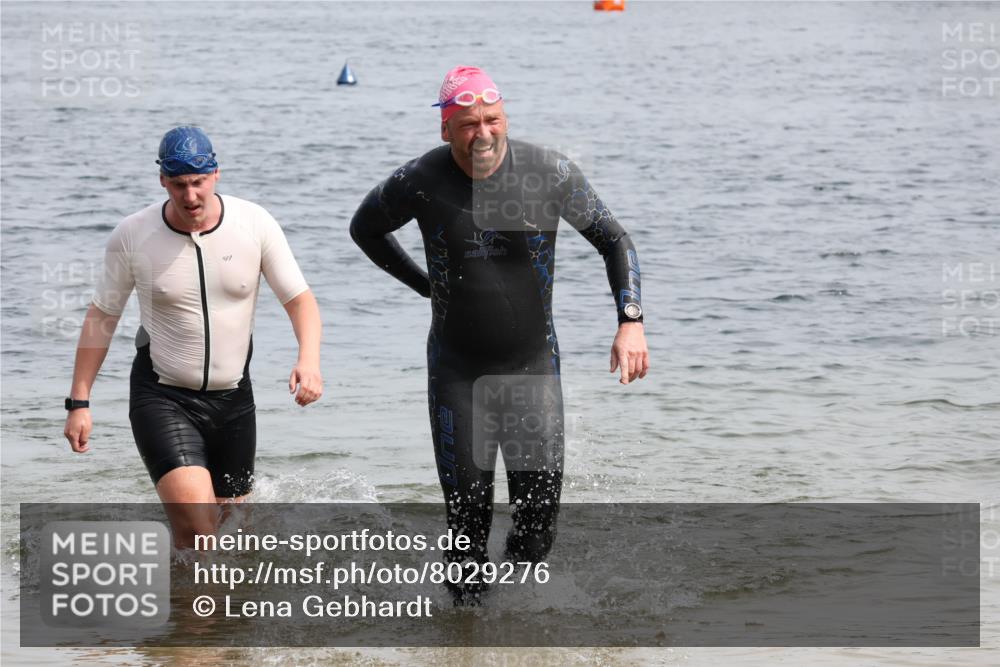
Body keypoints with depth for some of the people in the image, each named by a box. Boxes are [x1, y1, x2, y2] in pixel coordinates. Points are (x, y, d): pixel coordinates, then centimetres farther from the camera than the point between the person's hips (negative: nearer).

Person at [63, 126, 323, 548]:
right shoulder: (132, 236, -9)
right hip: (162, 397, -3)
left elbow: (299, 299, -3)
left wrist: (309, 360, -23)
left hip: (233, 397, 3)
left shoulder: (254, 224, -8)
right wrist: (79, 402, -1)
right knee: (194, 519, -23)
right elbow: (101, 318, 1)